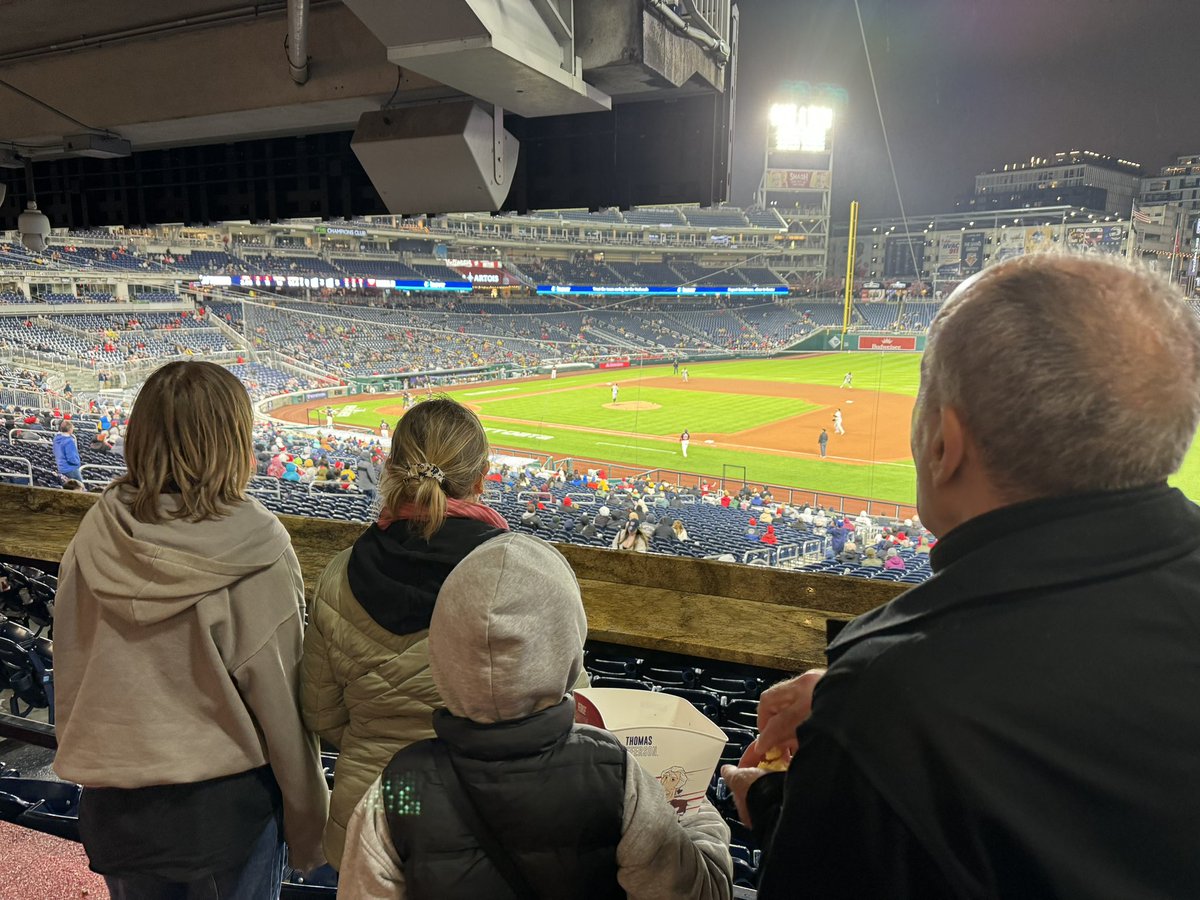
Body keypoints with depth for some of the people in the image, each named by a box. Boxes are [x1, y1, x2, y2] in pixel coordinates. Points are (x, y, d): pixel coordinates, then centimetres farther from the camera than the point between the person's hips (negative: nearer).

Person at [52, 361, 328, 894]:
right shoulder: (256, 552, -21)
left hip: (116, 807, 4)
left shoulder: (97, 537, -10)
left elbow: (69, 671, 1)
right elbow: (282, 701, -15)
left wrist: (87, 764, 17)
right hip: (228, 806, -4)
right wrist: (309, 825, -2)